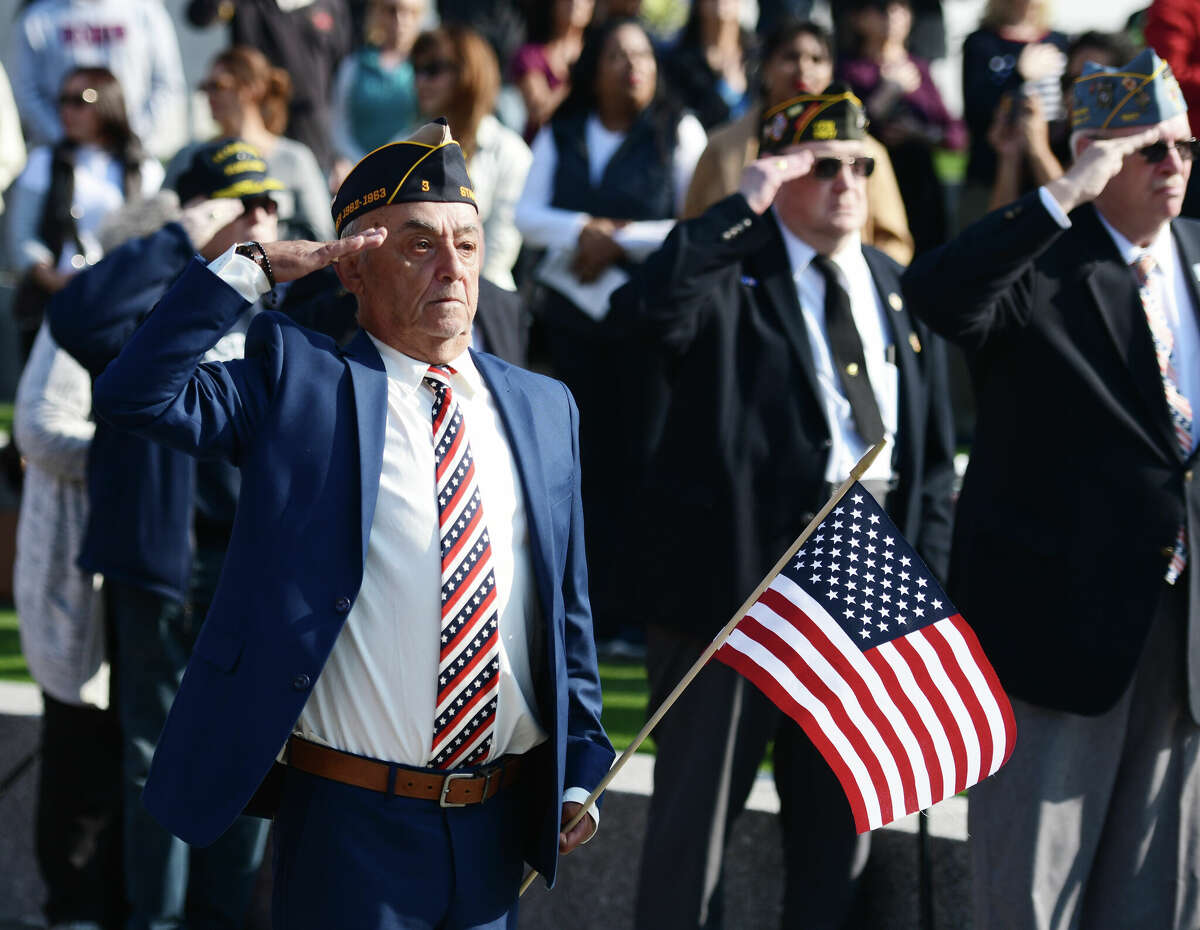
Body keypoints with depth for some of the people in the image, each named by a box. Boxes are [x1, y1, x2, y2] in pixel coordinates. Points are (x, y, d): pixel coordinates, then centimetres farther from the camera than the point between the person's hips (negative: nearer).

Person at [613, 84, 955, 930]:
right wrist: (744, 208, -24)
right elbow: (643, 312, -28)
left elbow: (935, 455, 15)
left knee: (841, 820, 13)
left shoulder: (901, 291, 12)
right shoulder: (729, 273, -5)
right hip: (736, 571, -5)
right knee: (700, 805, 4)